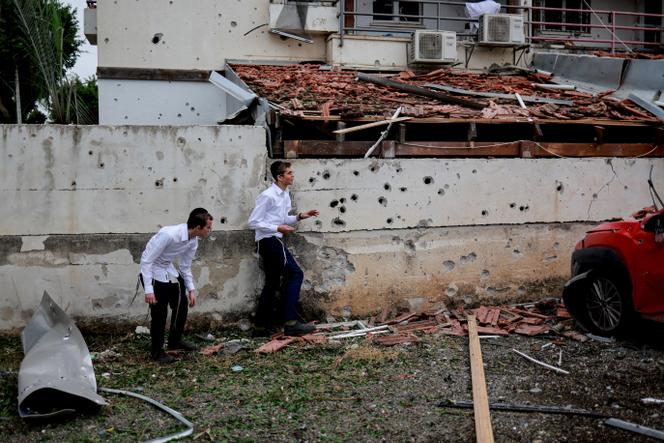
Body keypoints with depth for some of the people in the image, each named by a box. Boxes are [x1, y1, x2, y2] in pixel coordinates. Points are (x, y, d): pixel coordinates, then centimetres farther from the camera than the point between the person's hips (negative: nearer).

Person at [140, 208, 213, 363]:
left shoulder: (193, 241, -9)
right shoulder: (168, 235, -34)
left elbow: (186, 267, 7)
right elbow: (146, 260, -29)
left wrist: (191, 290, 3)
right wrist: (148, 289, -30)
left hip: (169, 271, 8)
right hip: (153, 273, -8)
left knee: (182, 304, 11)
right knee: (160, 312, -6)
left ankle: (175, 340, 33)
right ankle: (156, 351, 12)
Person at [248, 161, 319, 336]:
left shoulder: (285, 195, 13)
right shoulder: (268, 196, -14)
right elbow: (253, 222, -14)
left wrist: (299, 216, 8)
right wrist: (278, 228, -18)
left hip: (274, 241, 10)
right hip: (269, 241, -10)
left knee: (272, 283, 14)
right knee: (295, 273, -13)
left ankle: (260, 326, 21)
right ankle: (291, 323, -15)